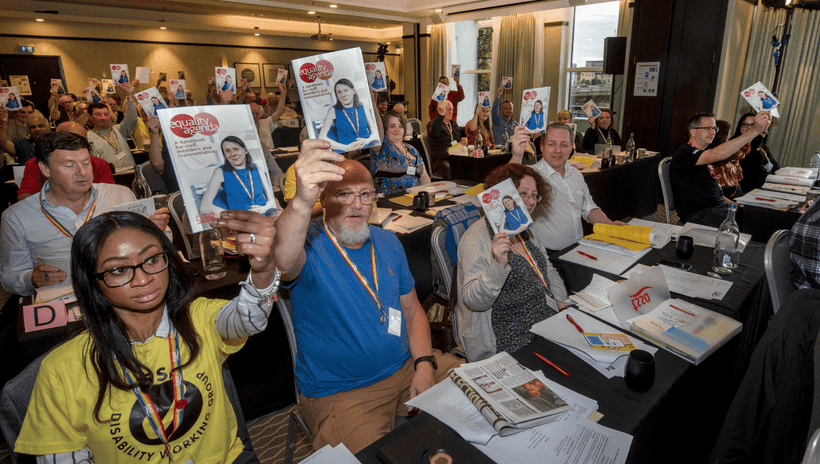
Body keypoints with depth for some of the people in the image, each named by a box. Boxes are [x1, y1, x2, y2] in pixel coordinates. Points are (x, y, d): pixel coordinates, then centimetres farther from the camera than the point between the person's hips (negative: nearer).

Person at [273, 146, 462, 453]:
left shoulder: (388, 243, 4)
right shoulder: (309, 244, -15)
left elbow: (412, 308, 10)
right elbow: (283, 260, -41)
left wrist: (424, 364, -5)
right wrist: (301, 202, -60)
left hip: (407, 368, 6)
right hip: (339, 393, -5)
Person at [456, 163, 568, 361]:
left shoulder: (526, 232, 13)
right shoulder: (477, 238, -15)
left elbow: (549, 271, 26)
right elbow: (474, 301, -21)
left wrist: (561, 301, 7)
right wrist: (498, 266, -37)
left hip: (549, 319, 9)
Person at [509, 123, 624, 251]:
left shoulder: (576, 175, 14)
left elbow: (589, 209, 25)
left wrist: (610, 225, 8)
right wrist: (517, 156, -48)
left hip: (579, 249, 8)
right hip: (548, 254, -8)